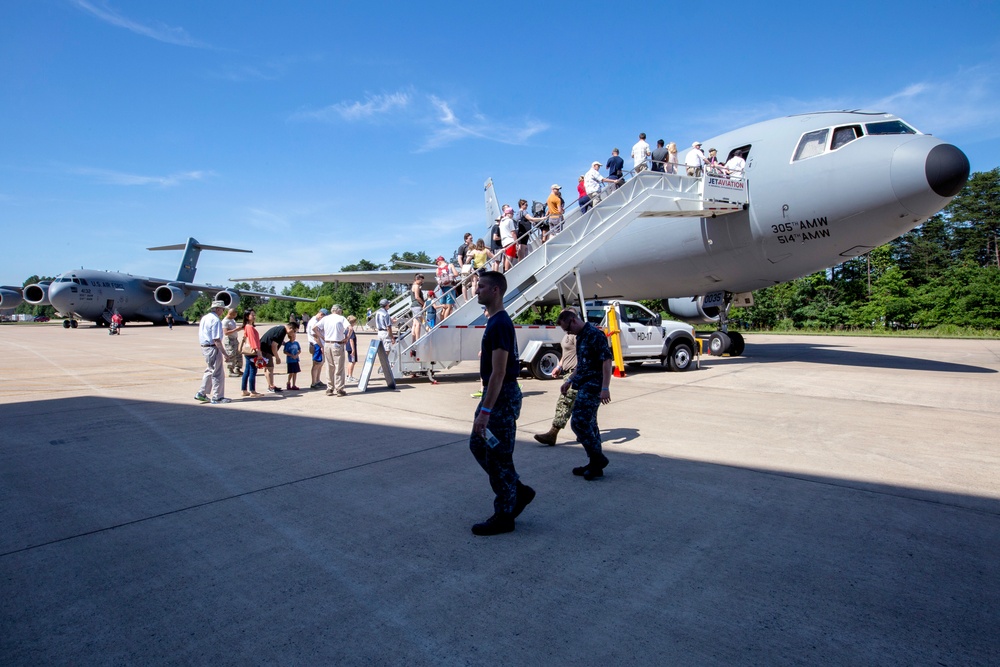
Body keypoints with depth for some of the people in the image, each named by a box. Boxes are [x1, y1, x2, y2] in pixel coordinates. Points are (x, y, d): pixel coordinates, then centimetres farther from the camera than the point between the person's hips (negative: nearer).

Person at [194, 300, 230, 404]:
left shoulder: (204, 318, 13)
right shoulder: (216, 320, -16)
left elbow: (201, 335, 19)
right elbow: (216, 339, -21)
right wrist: (224, 352, -17)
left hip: (204, 347, 10)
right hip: (213, 348, -10)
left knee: (209, 371, 21)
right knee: (218, 373, -1)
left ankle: (201, 393, 25)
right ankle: (217, 397, 5)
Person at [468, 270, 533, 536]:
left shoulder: (500, 324, -20)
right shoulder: (496, 321, 12)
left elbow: (499, 373, -25)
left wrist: (485, 411, -26)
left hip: (502, 397, -11)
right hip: (495, 394, 11)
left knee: (497, 457, 0)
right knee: (478, 445, 18)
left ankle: (504, 516, 15)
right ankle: (519, 491, 27)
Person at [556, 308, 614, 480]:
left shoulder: (595, 334, -14)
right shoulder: (581, 336, 15)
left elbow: (607, 361, -19)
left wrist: (605, 388, -24)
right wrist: (569, 380, 21)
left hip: (592, 386, -10)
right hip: (584, 386, 10)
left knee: (578, 422, -12)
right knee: (588, 424, 11)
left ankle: (598, 458, 0)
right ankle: (595, 464, 18)